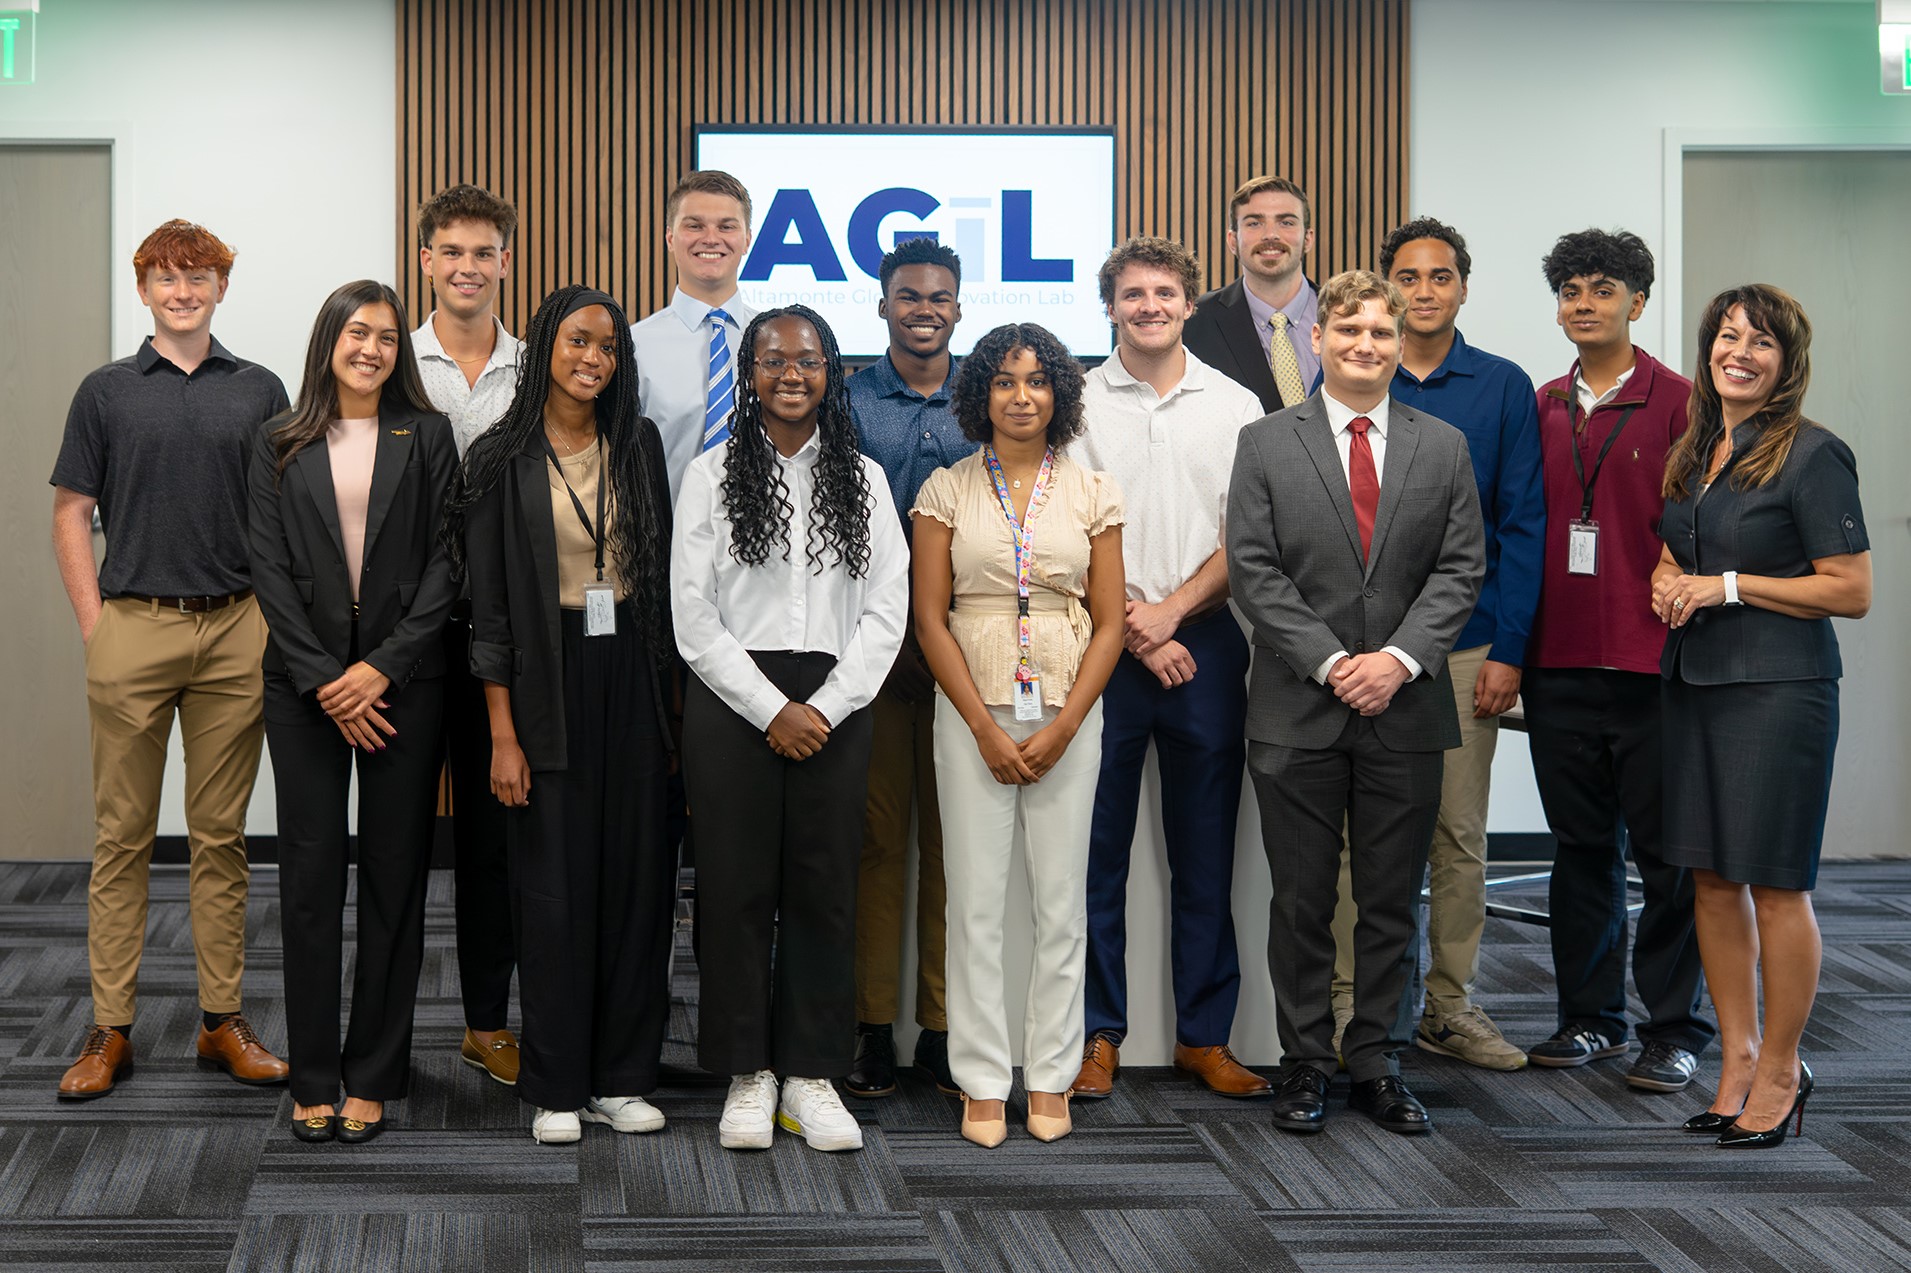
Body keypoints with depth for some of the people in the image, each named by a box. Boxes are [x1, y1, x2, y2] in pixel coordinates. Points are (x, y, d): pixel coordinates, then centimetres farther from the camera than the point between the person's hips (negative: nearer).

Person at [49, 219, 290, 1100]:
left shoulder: (258, 391, 9)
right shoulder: (107, 392, 7)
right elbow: (72, 513, 7)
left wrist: (275, 620, 2)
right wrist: (93, 624, -2)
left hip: (234, 633, 1)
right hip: (133, 629, -1)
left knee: (221, 834, 6)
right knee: (123, 836, 2)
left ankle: (222, 1019, 13)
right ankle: (110, 1028, 7)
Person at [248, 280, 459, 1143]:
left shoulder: (426, 437, 6)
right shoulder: (281, 445, 8)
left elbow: (445, 563, 0)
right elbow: (270, 569, 1)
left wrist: (382, 667, -10)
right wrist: (325, 682, -9)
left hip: (401, 680, 0)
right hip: (306, 683, 0)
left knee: (394, 876, 2)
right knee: (310, 874, 1)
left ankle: (373, 1076, 10)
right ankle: (312, 1079, 9)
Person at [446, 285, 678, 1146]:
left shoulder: (638, 446, 8)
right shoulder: (502, 460, -3)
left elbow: (663, 572, 11)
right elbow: (489, 606, -5)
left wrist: (669, 692, 5)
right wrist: (502, 734, -9)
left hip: (631, 674, 3)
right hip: (548, 677, -3)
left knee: (637, 873, 4)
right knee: (554, 883, 0)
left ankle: (622, 1077, 14)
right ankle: (555, 1089, 10)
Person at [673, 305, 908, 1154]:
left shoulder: (862, 479, 10)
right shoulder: (712, 475, 4)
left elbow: (886, 611, 3)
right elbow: (693, 615, -2)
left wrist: (825, 708, -8)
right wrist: (770, 709, -9)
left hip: (834, 708, 1)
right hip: (731, 703, -1)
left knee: (825, 890, 3)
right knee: (737, 889, 0)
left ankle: (812, 1075, 11)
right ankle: (748, 1076, 9)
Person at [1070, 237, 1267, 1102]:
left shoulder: (1234, 405, 7)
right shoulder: (1078, 404, 4)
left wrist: (1170, 610, -9)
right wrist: (1135, 631, -8)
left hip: (1205, 644, 1)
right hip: (1102, 647, -1)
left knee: (1205, 851, 5)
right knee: (1098, 848, 2)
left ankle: (1204, 1035, 14)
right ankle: (1098, 1034, 11)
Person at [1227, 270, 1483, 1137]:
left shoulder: (1444, 447, 9)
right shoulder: (1265, 444, 3)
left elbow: (1460, 568, 3)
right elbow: (1253, 570, -3)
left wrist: (1399, 658, -11)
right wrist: (1329, 662, -12)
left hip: (1405, 709, 2)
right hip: (1298, 711, -1)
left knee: (1393, 903, 7)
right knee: (1301, 901, 4)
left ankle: (1378, 1065, 17)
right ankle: (1305, 1065, 14)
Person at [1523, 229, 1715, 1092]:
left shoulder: (1678, 404, -2)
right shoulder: (1543, 408, 11)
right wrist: (1517, 645, 9)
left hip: (1649, 664, -4)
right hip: (1559, 664, 4)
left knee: (1666, 850, 2)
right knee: (1581, 845, 12)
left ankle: (1674, 1029, 11)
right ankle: (1589, 1016, 22)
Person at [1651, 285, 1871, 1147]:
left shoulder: (1812, 455, -10)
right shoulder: (1693, 453, 12)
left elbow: (1851, 591, -12)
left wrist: (1729, 586, -14)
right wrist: (1668, 582, 5)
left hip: (1779, 687, -7)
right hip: (1693, 682, 7)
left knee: (1775, 884, 0)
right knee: (1711, 876, 10)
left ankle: (1780, 1071, 12)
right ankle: (1738, 1056, 21)